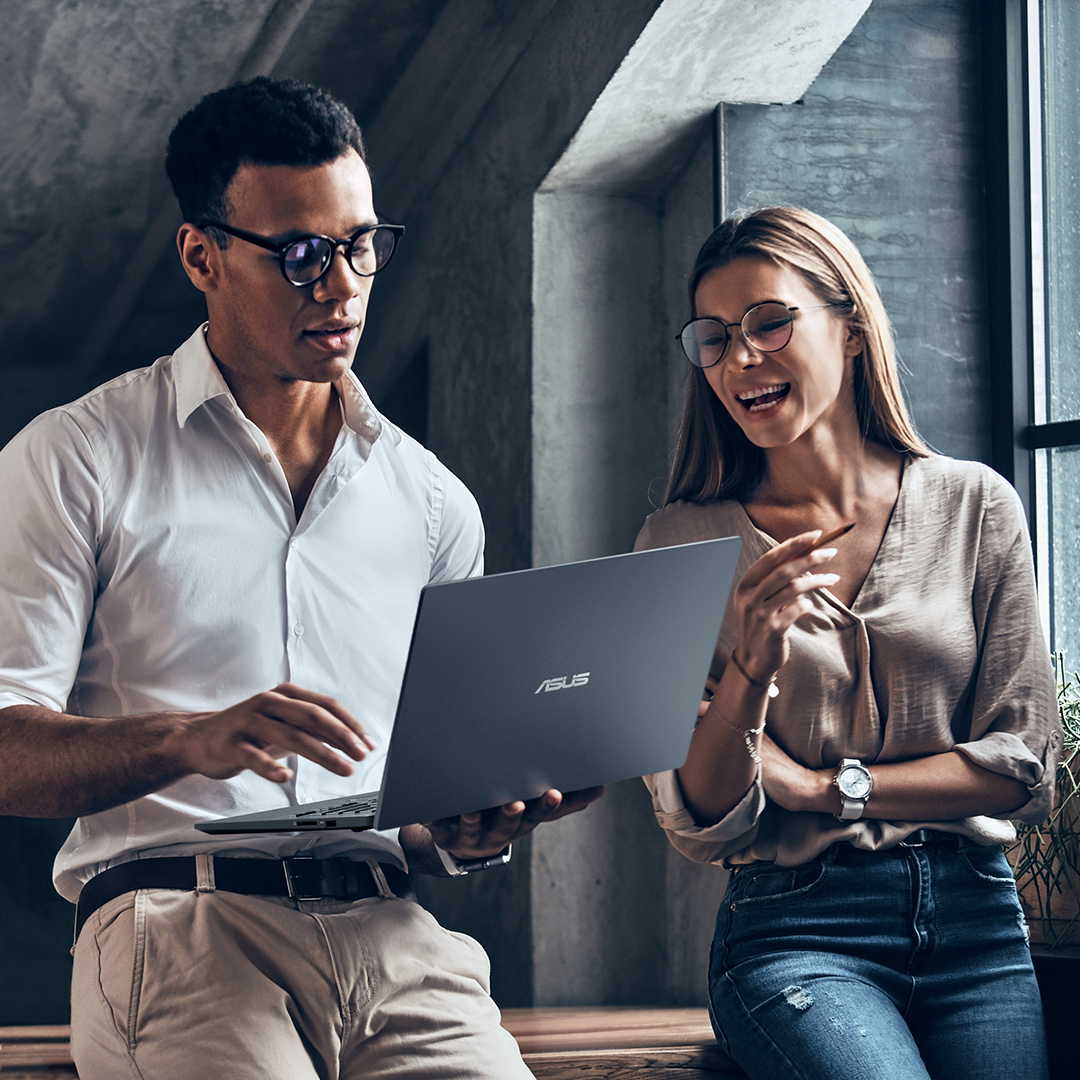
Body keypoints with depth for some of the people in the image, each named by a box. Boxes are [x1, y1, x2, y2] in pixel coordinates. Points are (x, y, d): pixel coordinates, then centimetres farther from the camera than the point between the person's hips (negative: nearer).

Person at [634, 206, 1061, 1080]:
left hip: (975, 919, 2)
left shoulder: (974, 507, 5)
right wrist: (750, 668, -17)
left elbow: (1023, 768, 4)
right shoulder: (683, 543, 2)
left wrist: (825, 785, -4)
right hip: (794, 931, -2)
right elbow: (698, 829, -1)